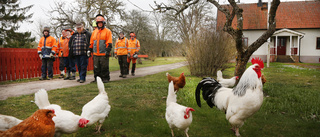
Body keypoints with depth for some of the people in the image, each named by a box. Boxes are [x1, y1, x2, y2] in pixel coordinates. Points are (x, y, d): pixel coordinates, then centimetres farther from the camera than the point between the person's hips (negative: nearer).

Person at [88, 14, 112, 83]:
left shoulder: (107, 31, 2)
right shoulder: (94, 32, 18)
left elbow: (109, 43, -4)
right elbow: (91, 42, 21)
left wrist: (107, 51, -13)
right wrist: (90, 50, 13)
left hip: (103, 54, -5)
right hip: (95, 54, 5)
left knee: (104, 67, -3)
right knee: (96, 67, 8)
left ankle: (105, 78, 6)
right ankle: (97, 78, 16)